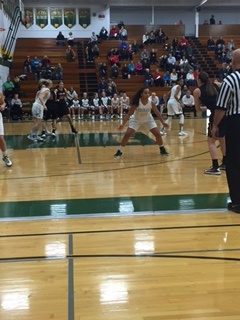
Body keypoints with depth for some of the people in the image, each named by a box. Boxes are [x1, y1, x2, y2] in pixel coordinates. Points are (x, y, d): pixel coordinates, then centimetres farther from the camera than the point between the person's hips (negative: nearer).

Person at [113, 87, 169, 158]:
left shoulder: (151, 103, -23)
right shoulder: (136, 103, -30)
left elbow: (157, 113, -11)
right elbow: (128, 114, -27)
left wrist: (163, 123, -9)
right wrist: (123, 124, -36)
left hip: (148, 119, 2)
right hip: (136, 119, -2)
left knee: (157, 134, -7)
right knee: (127, 134, -15)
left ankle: (162, 149, 16)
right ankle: (119, 151, -1)